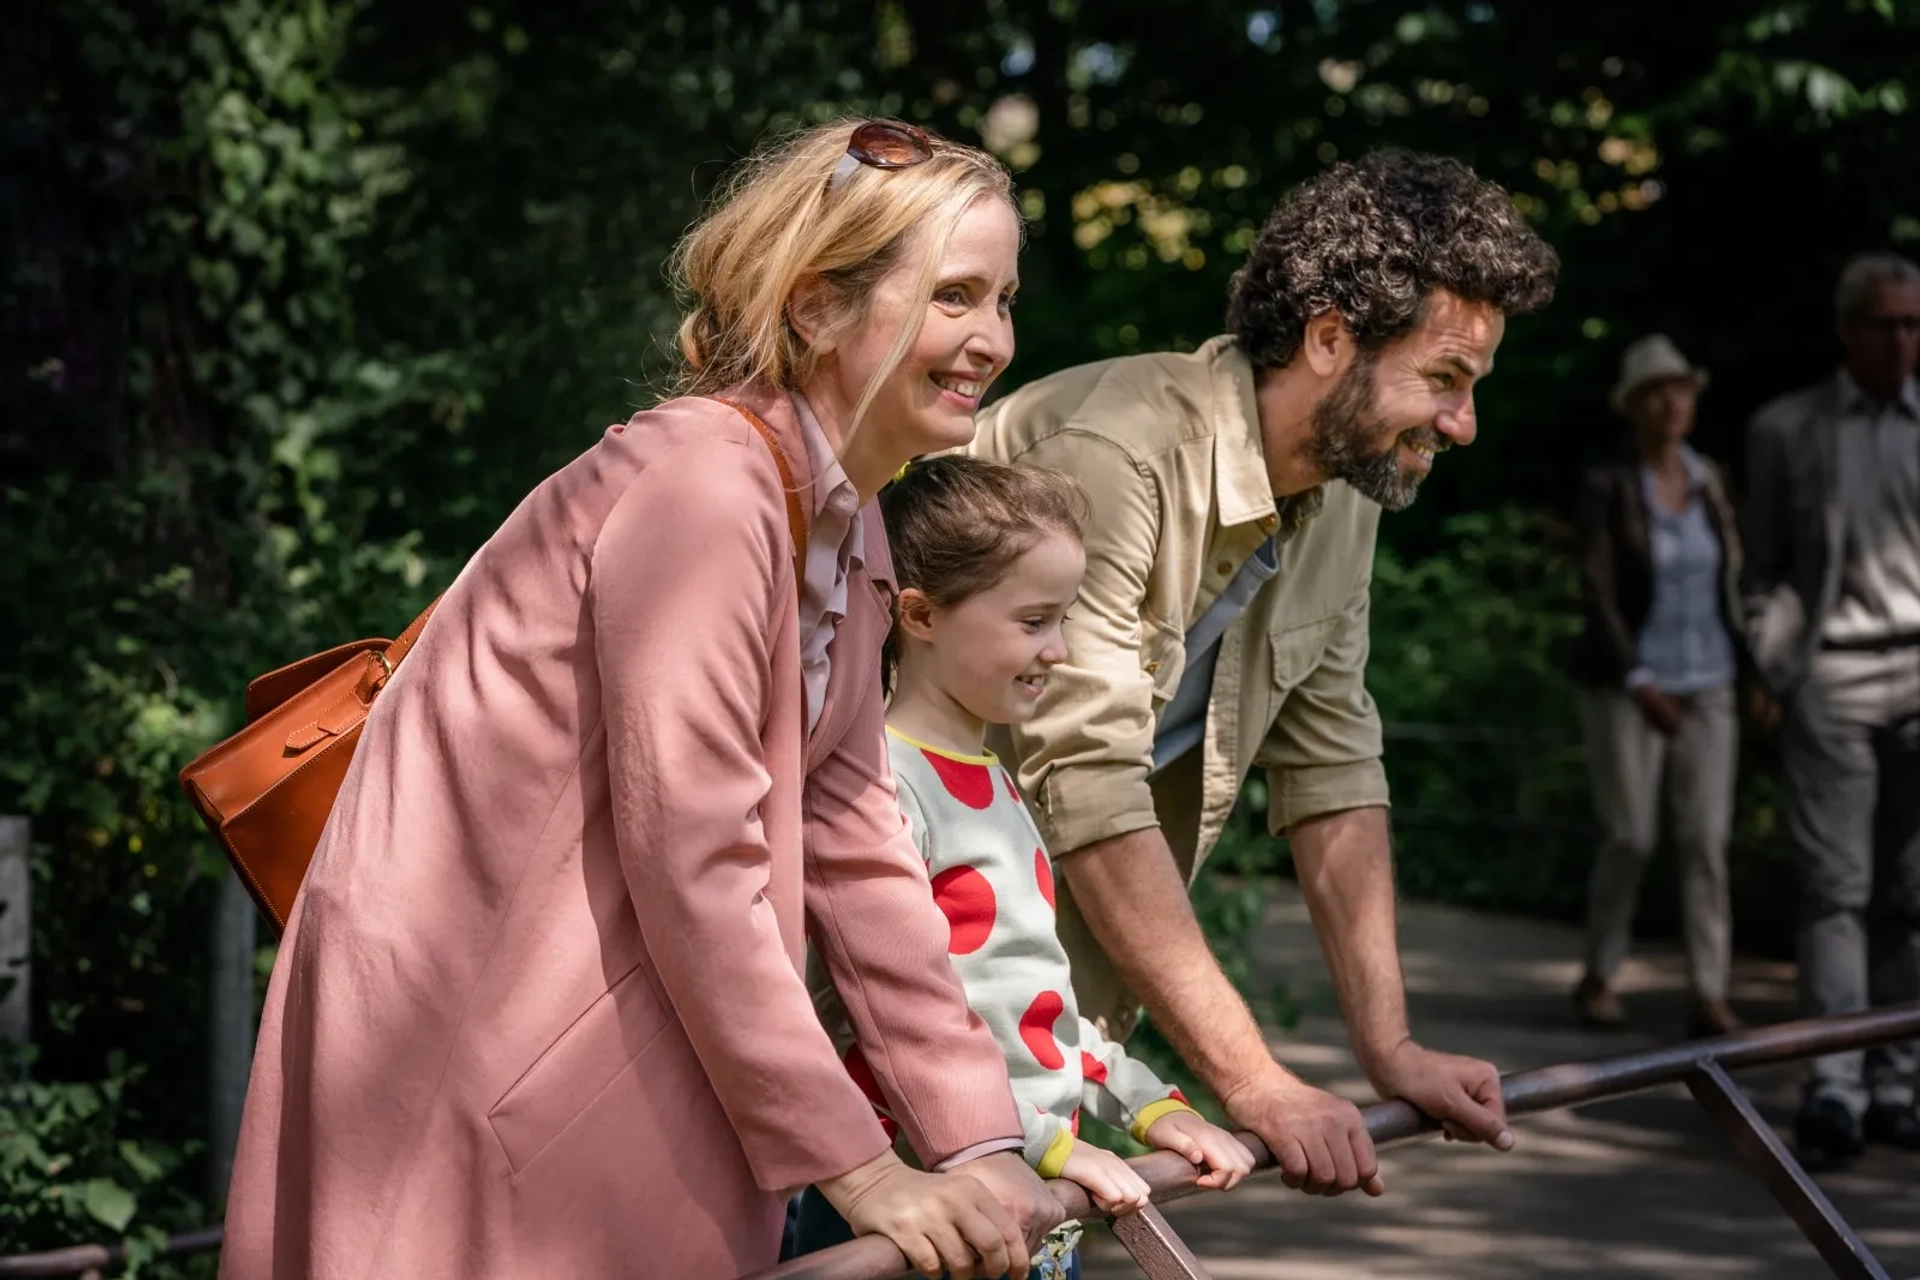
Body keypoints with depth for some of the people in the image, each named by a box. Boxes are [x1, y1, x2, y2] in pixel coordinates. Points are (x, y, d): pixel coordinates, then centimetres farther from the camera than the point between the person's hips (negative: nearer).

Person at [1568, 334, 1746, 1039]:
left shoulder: (1709, 481, 5)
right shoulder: (1605, 488, -9)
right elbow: (1595, 594, -15)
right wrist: (1640, 687, -24)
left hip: (1706, 687, 3)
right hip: (1626, 683, -3)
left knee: (1706, 840, -7)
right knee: (1631, 841, -3)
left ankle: (1708, 999, -8)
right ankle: (1598, 977, 18)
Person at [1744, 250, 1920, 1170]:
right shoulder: (1784, 431, 8)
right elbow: (1765, 573, 9)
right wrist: (1781, 673, -3)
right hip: (1831, 680, -2)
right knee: (1835, 888, -9)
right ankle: (1833, 1089, -15)